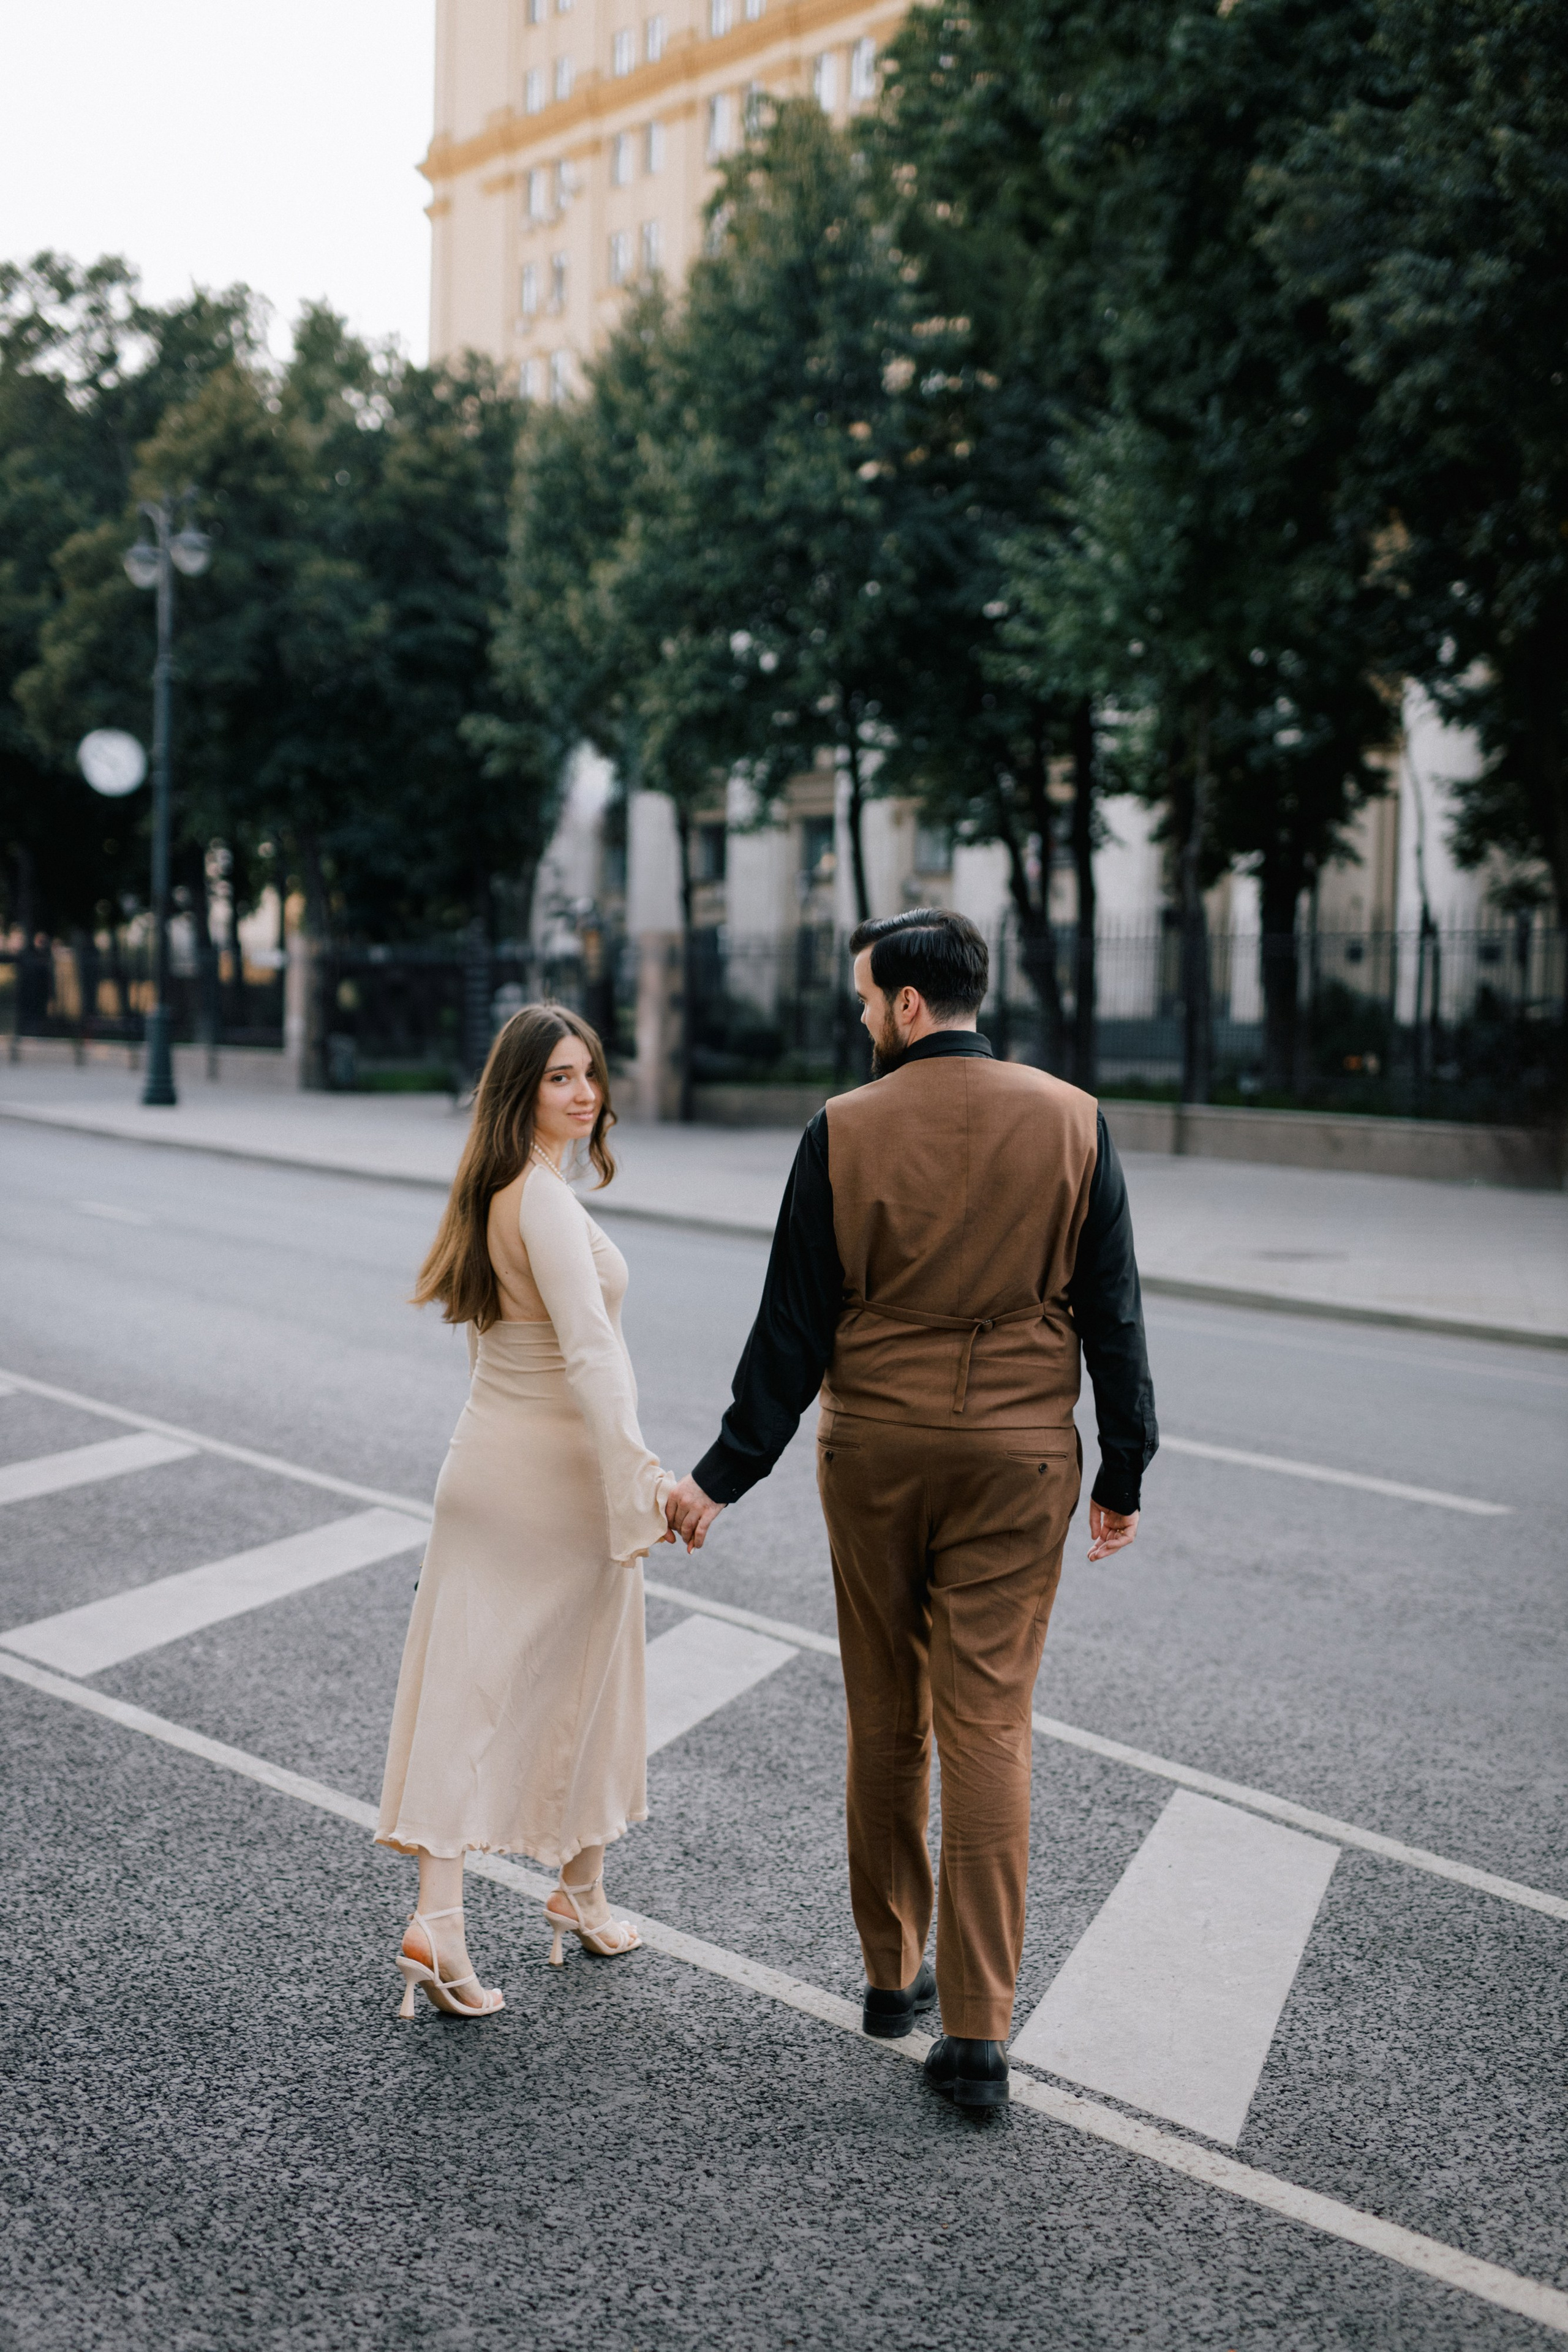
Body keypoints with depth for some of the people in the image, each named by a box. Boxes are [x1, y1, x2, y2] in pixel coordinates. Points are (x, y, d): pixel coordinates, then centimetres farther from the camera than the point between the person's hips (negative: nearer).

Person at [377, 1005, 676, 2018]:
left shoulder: (492, 1193, 8)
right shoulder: (548, 1201, -20)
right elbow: (589, 1349, -29)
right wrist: (641, 1475, -33)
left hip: (481, 1464, 7)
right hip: (563, 1474, -7)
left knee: (466, 1686, 3)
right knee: (581, 1686, 11)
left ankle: (439, 1915, -2)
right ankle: (581, 1892, 29)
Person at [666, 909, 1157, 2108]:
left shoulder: (844, 1132, -7)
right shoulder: (1072, 1120, -4)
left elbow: (794, 1328, -6)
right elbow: (1112, 1311, -2)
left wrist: (725, 1474, 2)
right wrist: (1125, 1472, 7)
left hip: (876, 1450, 0)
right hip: (1019, 1456, 0)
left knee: (886, 1720, 14)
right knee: (988, 1723, 2)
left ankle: (894, 1971, 28)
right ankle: (978, 2029, 2)